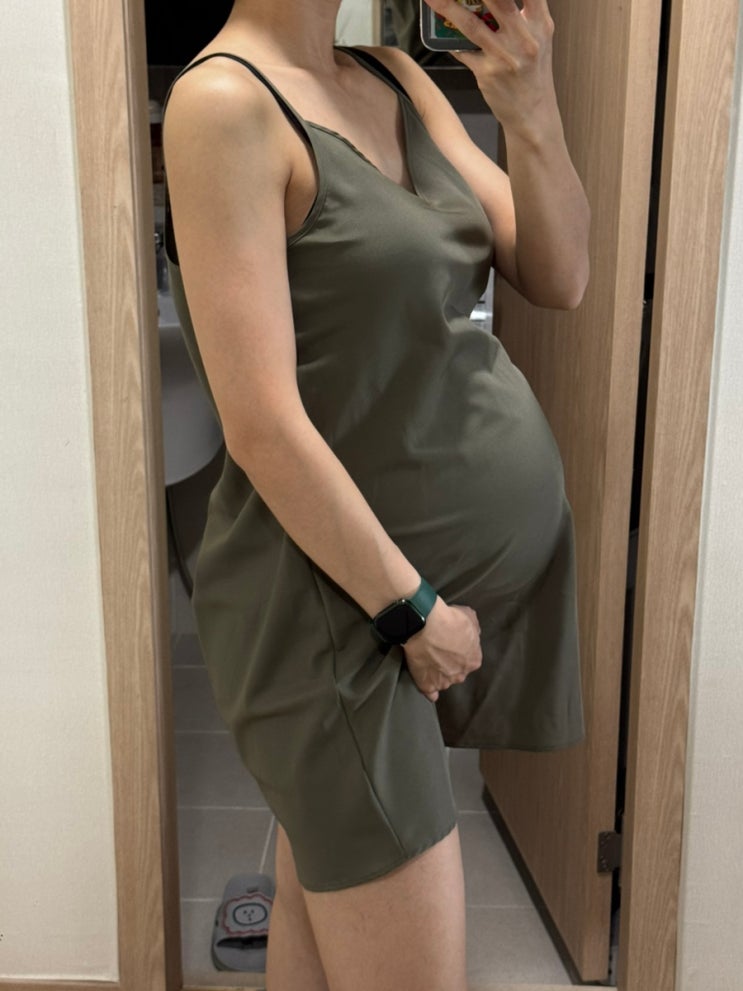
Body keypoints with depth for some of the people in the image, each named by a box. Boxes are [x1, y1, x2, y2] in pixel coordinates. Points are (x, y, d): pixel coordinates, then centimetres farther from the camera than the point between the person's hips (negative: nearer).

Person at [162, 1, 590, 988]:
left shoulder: (400, 82, 9)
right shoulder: (225, 102, -14)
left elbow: (559, 278, 6)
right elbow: (264, 430, -20)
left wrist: (533, 115, -11)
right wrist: (412, 608, -13)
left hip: (464, 568, 7)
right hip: (340, 601, -7)